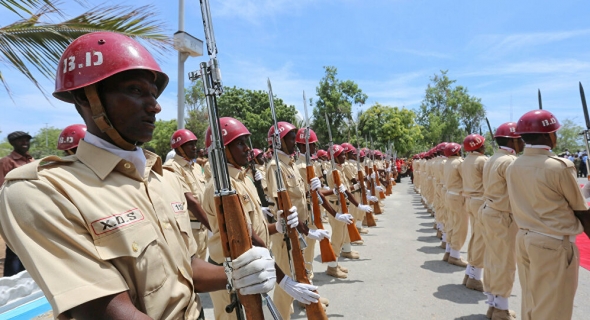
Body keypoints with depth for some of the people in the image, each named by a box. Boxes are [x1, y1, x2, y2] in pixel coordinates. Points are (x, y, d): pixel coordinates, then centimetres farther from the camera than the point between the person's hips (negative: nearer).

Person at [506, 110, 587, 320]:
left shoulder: (513, 167, 2)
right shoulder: (560, 166, -16)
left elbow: (526, 203, 9)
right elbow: (580, 209, -3)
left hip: (524, 239, 6)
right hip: (554, 245, -6)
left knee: (529, 303, 18)